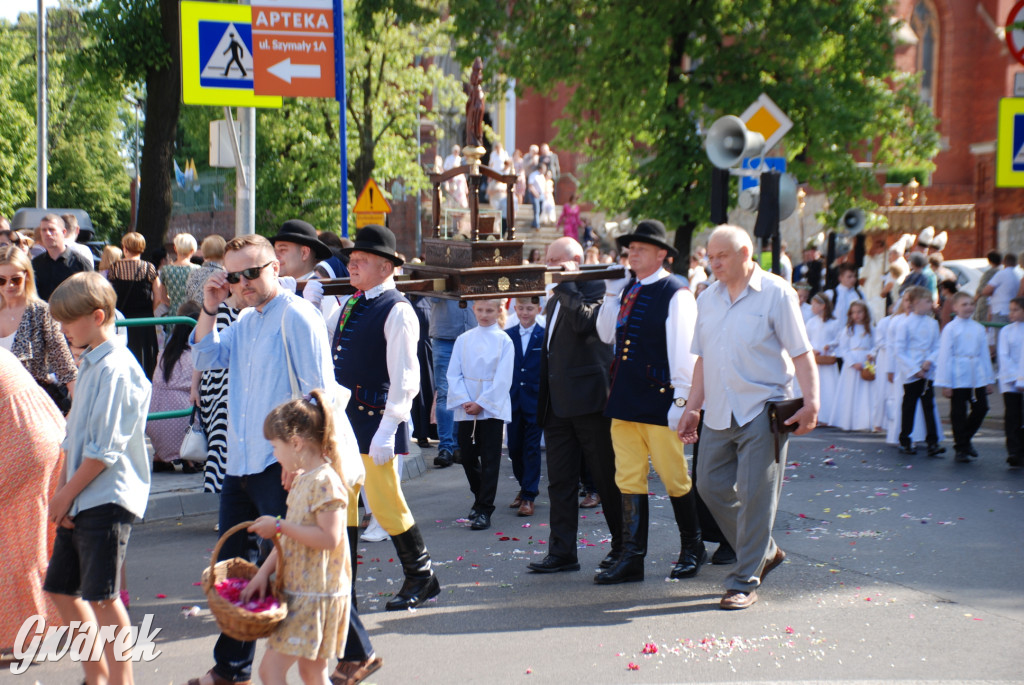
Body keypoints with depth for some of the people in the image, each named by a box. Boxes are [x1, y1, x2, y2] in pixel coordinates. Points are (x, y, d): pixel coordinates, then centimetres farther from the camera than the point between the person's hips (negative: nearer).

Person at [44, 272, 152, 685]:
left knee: (102, 597, -6)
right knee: (61, 590, 13)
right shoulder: (89, 365, 14)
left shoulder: (116, 369, -15)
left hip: (108, 498, -10)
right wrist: (63, 491, 8)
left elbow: (105, 449, -17)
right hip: (80, 500, 10)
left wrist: (67, 493, -11)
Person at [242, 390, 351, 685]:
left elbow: (328, 538, -25)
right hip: (298, 591, 10)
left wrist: (279, 526, -20)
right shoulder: (301, 480, 13)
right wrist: (263, 573, 9)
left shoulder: (325, 482, -17)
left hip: (317, 594, -10)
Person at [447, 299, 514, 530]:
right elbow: (453, 374, 3)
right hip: (466, 409, 3)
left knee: (490, 460, -3)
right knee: (468, 457, 8)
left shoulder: (504, 341, -1)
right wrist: (464, 401, -11)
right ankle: (480, 498, 30)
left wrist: (481, 403, -13)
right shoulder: (463, 340, 6)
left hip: (493, 408, -3)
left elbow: (503, 379, -7)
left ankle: (484, 510, -1)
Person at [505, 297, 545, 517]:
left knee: (532, 448, -1)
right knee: (514, 448, 9)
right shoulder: (507, 336, 6)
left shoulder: (545, 336, -3)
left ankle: (529, 496, 5)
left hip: (535, 400, -3)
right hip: (513, 400, 4)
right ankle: (526, 486, 29)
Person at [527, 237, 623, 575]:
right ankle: (562, 552, 8)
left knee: (607, 478, 2)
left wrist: (566, 284, -19)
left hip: (589, 400, -8)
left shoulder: (594, 287, -7)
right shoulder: (555, 300, 19)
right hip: (558, 404, 8)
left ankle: (623, 546, 13)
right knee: (560, 480, 6)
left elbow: (585, 321, -27)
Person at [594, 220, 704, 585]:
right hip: (623, 400, 7)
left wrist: (681, 400, -14)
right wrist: (611, 294, 6)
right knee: (628, 480, 7)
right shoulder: (627, 289, 13)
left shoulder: (675, 293, -8)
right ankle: (631, 558, 12)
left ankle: (692, 550, 22)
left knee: (675, 479, 5)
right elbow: (606, 334, 18)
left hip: (659, 401, -7)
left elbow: (683, 350, -11)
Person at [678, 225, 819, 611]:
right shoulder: (708, 299, 12)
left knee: (755, 495, -5)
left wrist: (811, 403, -16)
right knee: (712, 486, 6)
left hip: (762, 411, -6)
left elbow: (801, 354, -7)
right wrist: (693, 407, 13)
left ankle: (745, 581, 4)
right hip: (718, 415, 6)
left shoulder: (775, 293, -5)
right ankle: (764, 552, 26)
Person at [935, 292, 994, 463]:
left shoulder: (979, 329, 8)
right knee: (958, 413, 2)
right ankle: (961, 448, 13)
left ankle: (965, 439, 25)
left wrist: (989, 379, 13)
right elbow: (944, 356, -5)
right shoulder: (951, 328, -5)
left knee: (981, 408, 3)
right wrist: (945, 383, -8)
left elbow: (985, 355, 14)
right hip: (958, 377, -4)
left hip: (977, 376, 4)